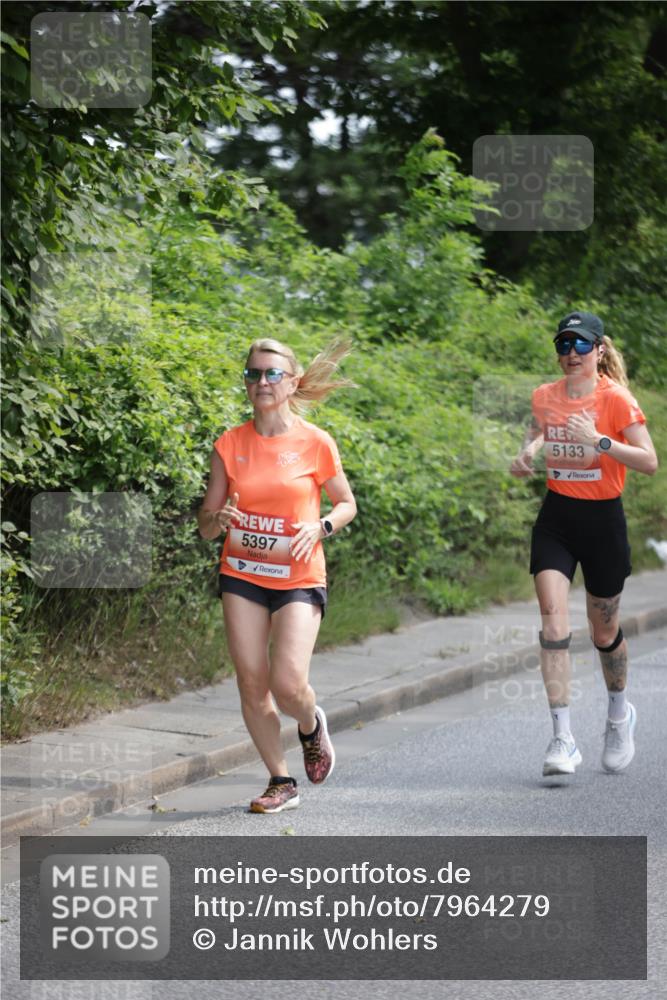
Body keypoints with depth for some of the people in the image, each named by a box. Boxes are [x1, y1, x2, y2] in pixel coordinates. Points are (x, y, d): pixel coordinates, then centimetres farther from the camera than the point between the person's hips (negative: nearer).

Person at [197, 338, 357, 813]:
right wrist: (218, 518, -17)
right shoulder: (230, 444, 1)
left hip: (298, 578, -3)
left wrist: (320, 527, -13)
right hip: (242, 575, 3)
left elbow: (347, 504, 8)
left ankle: (312, 726, 22)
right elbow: (206, 523, 6)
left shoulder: (315, 443, -5)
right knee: (251, 684, -1)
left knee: (288, 685, -15)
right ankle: (281, 782, 15)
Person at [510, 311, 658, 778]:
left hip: (603, 518, -3)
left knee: (604, 631, 10)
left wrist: (599, 441, -26)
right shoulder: (545, 397, 2)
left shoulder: (616, 399, -11)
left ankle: (620, 712, 41)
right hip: (556, 518, 3)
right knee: (554, 620, -16)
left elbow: (649, 461, -16)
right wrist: (529, 449, 4)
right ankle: (563, 739, -17)